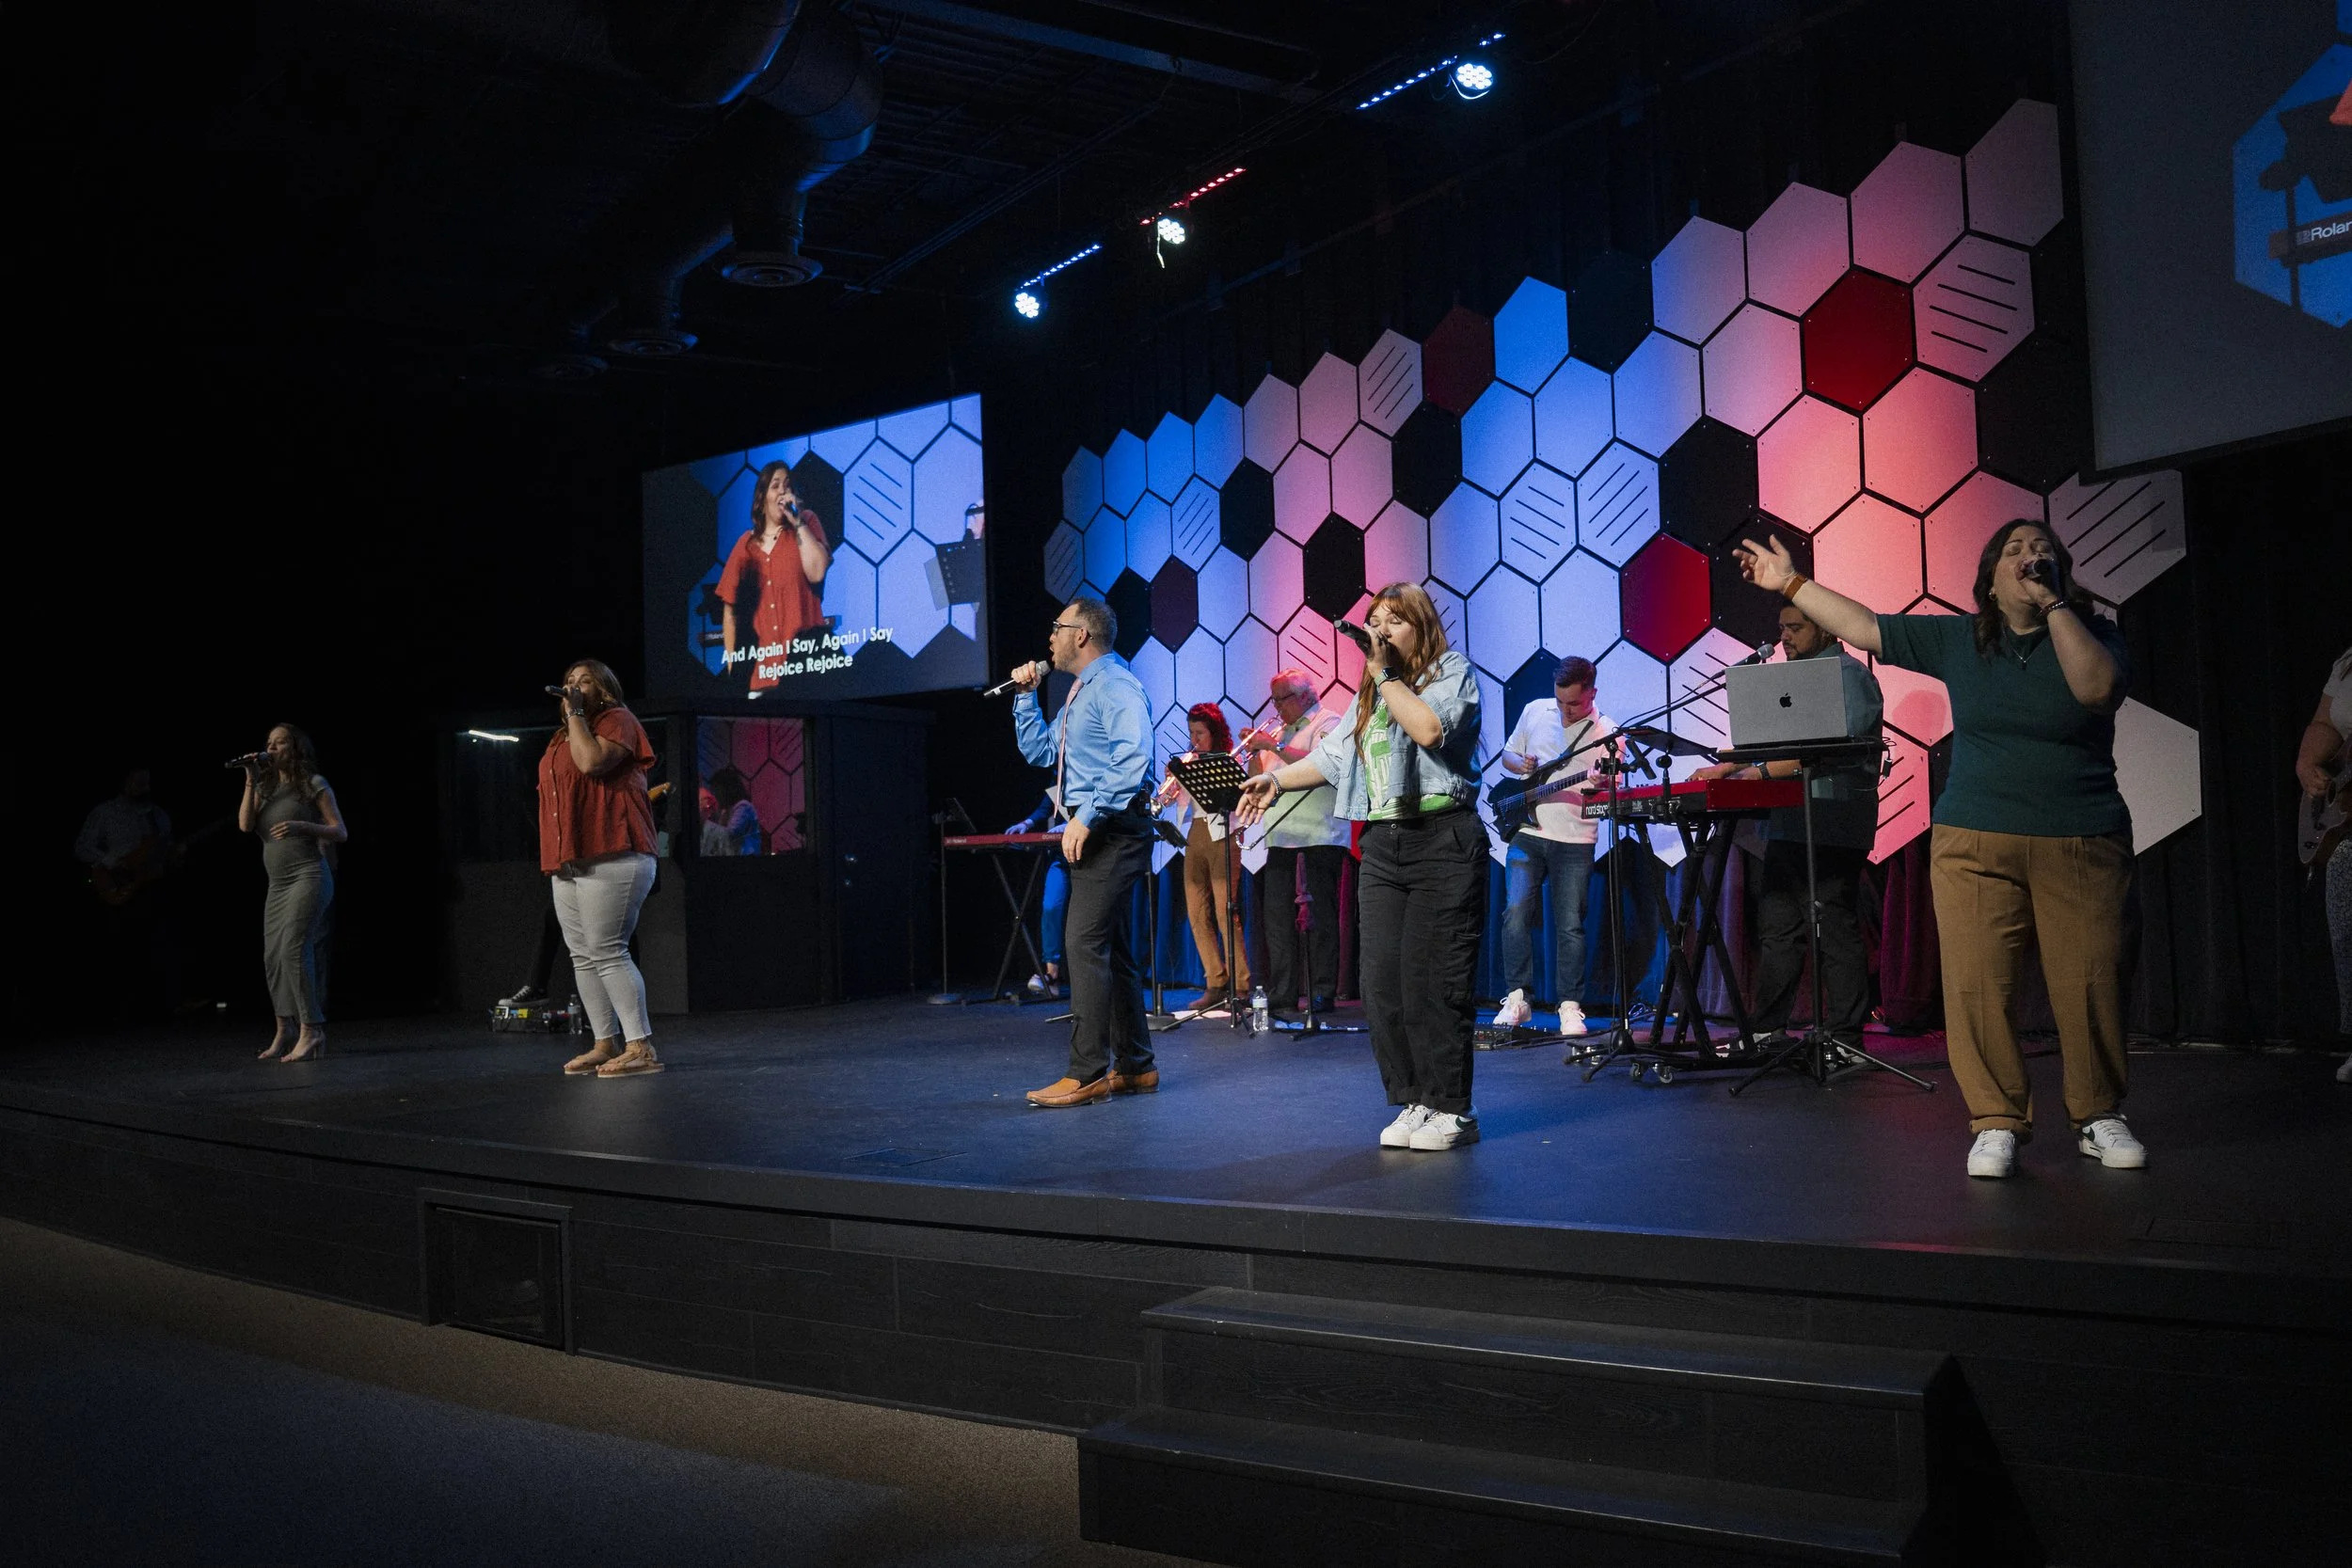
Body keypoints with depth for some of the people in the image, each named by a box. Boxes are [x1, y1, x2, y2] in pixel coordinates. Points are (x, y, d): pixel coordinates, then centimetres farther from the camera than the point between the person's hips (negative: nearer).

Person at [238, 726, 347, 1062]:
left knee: (293, 947, -19)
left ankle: (311, 1031, -20)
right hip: (278, 883, 7)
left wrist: (301, 826, -20)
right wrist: (251, 781, -2)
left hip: (308, 875, -7)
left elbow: (341, 832, -5)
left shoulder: (313, 784, -1)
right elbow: (245, 825, 1)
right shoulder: (266, 788, 16)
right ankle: (285, 1031, 18)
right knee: (272, 956, 7)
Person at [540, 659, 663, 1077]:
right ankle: (606, 1044, 12)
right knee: (582, 956, 6)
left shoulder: (617, 721, -1)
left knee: (607, 953, -14)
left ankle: (640, 1047, -13)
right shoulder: (562, 737, 24)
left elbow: (592, 761, -19)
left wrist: (575, 713, -8)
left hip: (611, 858, -9)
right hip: (568, 863, 9)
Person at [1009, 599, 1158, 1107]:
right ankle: (1134, 1066, 19)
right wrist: (1026, 695, 17)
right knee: (1112, 949, 12)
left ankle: (1087, 1074, -12)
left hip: (1112, 830, -11)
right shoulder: (1080, 693, 21)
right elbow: (1039, 751, 27)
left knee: (1085, 944, -14)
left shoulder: (1115, 685, -11)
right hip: (1094, 833, 11)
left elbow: (1134, 760, -24)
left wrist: (1087, 817, -25)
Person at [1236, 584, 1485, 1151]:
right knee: (1382, 985, 0)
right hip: (1382, 845, 7)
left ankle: (1451, 1109, 2)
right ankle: (1414, 1103, 9)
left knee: (1433, 983, -8)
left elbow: (1431, 728, -18)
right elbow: (1334, 755, 21)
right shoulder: (1372, 694, 23)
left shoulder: (1452, 672, 1)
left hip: (1443, 843, -7)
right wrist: (1277, 779, 9)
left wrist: (1385, 675, -11)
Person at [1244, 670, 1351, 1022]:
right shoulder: (1280, 730, 23)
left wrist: (1275, 746, -17)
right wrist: (1255, 752, 5)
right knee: (1277, 916, 5)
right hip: (1281, 835, 8)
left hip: (1320, 835, -8)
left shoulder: (1328, 722, 0)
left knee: (1321, 916, -5)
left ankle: (1322, 993, -2)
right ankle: (1280, 995, 8)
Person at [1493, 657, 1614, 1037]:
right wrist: (1521, 764, -6)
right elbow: (1507, 755, 17)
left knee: (1570, 925, -1)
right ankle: (1517, 998, 0)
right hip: (1527, 833, 2)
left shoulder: (1606, 734, -3)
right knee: (1517, 912, -9)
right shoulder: (1534, 711, 5)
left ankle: (1570, 1006, 7)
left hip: (1575, 840, -2)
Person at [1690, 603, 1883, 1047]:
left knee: (1836, 931, -5)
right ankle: (1767, 1029, 15)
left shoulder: (1849, 675, -7)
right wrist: (1724, 769, 13)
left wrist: (1762, 772, -21)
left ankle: (1843, 1038, 0)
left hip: (1831, 827, -9)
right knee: (1777, 929, 9)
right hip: (1788, 825, 9)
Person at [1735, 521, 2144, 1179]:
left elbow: (2099, 688, -17)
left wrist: (2052, 604, -12)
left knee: (2090, 984, -1)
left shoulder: (2091, 632, 4)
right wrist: (1790, 583, 9)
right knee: (1975, 985, -8)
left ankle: (2098, 1118, 18)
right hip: (1975, 843, 1)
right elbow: (1864, 627, 11)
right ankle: (1997, 1122, 3)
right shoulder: (1956, 639, 10)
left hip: (2082, 846, -1)